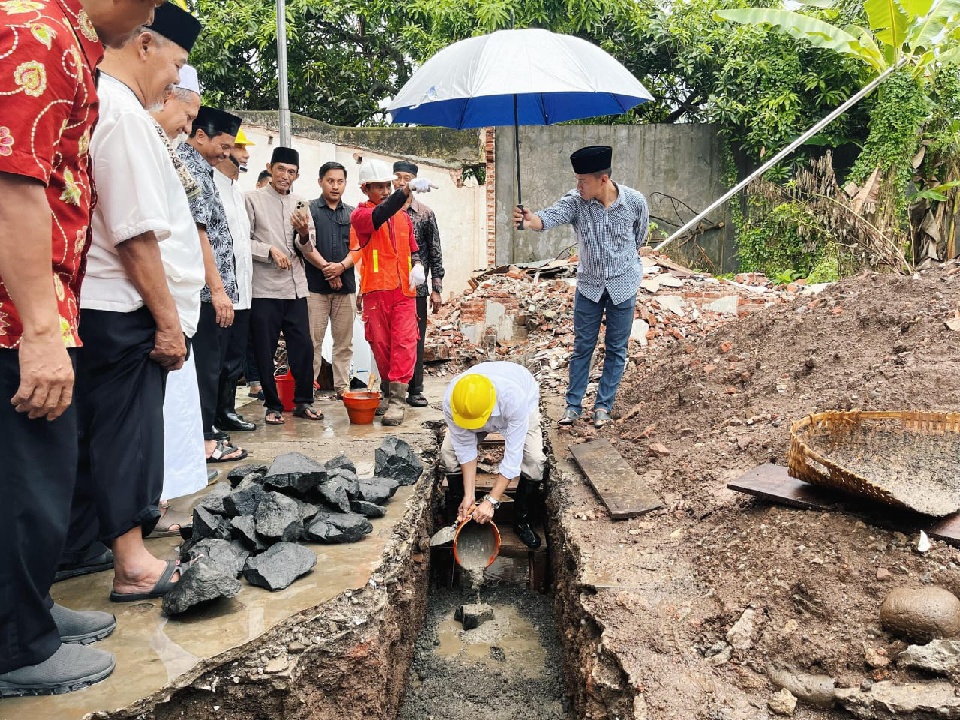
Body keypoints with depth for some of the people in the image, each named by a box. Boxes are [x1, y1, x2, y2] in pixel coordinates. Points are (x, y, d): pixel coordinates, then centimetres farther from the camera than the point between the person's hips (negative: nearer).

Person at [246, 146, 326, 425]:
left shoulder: (300, 204, 14)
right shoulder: (253, 200, 1)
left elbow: (307, 248, 10)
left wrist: (304, 233, -9)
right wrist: (270, 250, -16)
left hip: (296, 287, 4)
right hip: (264, 288, -4)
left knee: (303, 347, 5)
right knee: (265, 351, 3)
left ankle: (303, 401, 18)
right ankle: (273, 405, 16)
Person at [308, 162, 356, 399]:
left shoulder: (352, 214, 14)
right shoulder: (309, 209, 4)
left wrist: (341, 266, -11)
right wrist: (325, 268, -11)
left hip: (346, 284, 3)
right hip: (315, 284, -3)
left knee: (344, 341, 6)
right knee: (313, 340, -3)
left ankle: (342, 386, 13)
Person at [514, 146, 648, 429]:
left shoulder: (635, 201, -14)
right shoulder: (575, 201, -16)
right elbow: (550, 217, -35)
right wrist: (530, 219, -57)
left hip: (623, 286, 0)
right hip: (588, 285, 1)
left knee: (616, 349, 9)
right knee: (582, 347, 8)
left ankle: (603, 405, 22)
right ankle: (573, 406, 19)